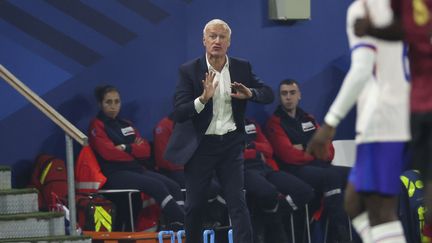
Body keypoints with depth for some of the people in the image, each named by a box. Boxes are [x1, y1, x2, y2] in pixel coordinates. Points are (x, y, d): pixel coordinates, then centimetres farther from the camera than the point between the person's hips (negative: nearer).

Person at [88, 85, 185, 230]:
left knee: (173, 186, -18)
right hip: (114, 174, -7)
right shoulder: (97, 126, 4)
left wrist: (126, 148, -8)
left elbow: (146, 150, 11)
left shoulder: (126, 125, 23)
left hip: (136, 169, 7)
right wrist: (135, 150, 1)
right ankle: (184, 222, -34)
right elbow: (108, 152, -12)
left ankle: (178, 225, -33)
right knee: (156, 186, -29)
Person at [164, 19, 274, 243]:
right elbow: (178, 113, -13)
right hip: (200, 145, -1)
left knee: (237, 203, -6)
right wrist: (203, 98, -30)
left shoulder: (242, 68, 1)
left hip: (230, 144, 1)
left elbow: (268, 94, 6)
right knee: (195, 205, 7)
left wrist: (250, 93, -16)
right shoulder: (189, 71, -7)